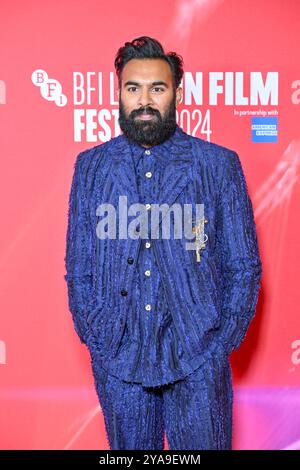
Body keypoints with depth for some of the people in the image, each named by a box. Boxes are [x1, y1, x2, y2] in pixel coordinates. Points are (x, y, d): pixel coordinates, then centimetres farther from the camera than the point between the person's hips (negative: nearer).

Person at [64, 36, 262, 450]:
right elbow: (78, 266, 7)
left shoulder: (219, 164, -1)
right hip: (118, 357, 2)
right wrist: (96, 339, -2)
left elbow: (243, 266, 1)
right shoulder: (91, 166, 4)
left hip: (198, 358, -1)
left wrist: (221, 344, -6)